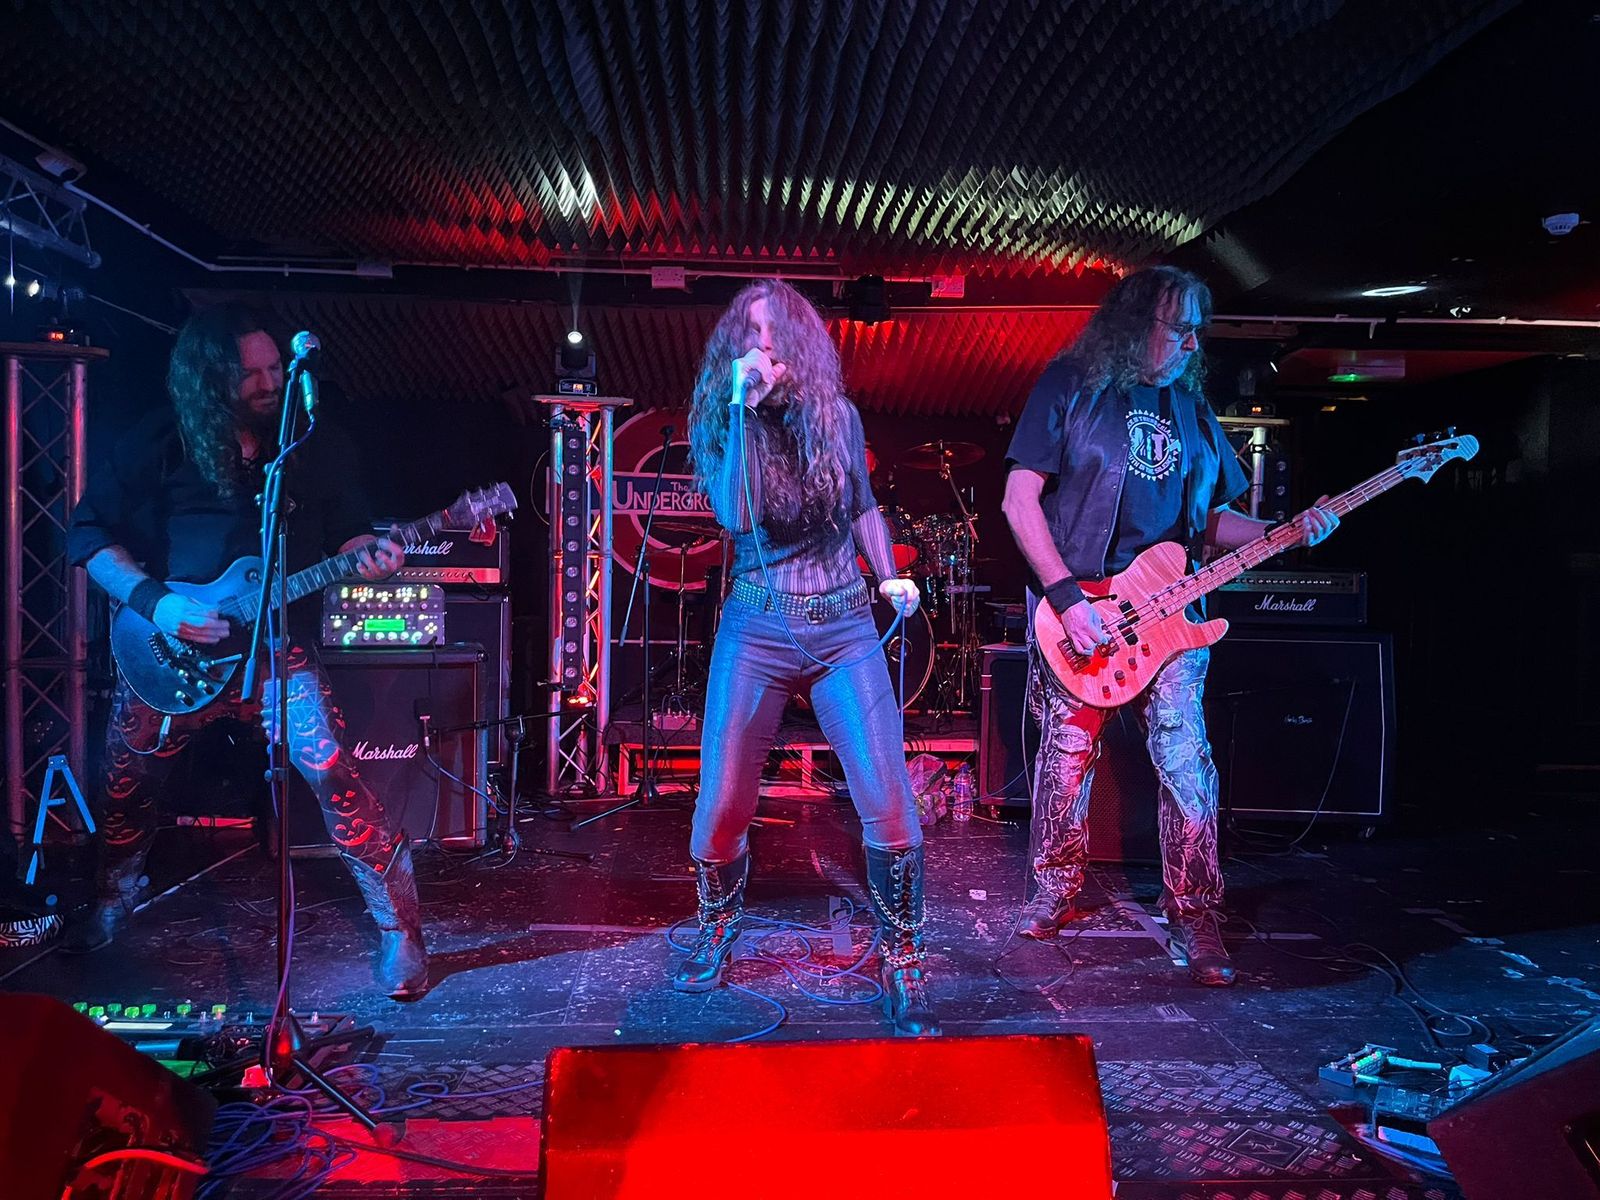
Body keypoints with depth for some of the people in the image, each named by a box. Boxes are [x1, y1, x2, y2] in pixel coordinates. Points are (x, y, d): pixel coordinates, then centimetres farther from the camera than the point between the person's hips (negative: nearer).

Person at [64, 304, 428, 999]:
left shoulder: (320, 447, 1)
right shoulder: (159, 444, -1)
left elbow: (347, 530, 4)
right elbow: (89, 531, 0)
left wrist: (367, 553, -20)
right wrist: (152, 600, -14)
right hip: (171, 651, 2)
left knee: (333, 776, -20)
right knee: (124, 784, 16)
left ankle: (400, 930, -6)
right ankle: (116, 896, 48)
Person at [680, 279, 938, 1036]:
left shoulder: (838, 417, 6)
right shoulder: (717, 423, 0)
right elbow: (734, 514, -19)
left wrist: (890, 578, 12)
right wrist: (743, 408, -20)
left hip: (844, 627, 1)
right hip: (756, 628, 0)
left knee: (889, 809, -8)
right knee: (721, 808, 2)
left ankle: (902, 965, 12)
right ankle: (717, 930, 32)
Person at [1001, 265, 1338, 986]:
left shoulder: (1191, 410, 16)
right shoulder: (1070, 386, 0)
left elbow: (1210, 522, 18)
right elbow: (1020, 500, -7)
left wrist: (1286, 531, -1)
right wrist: (1066, 596, -15)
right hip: (1076, 605, -3)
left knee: (1185, 758, -5)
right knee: (1067, 755, 3)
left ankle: (1195, 916, 8)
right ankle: (1055, 892, 24)